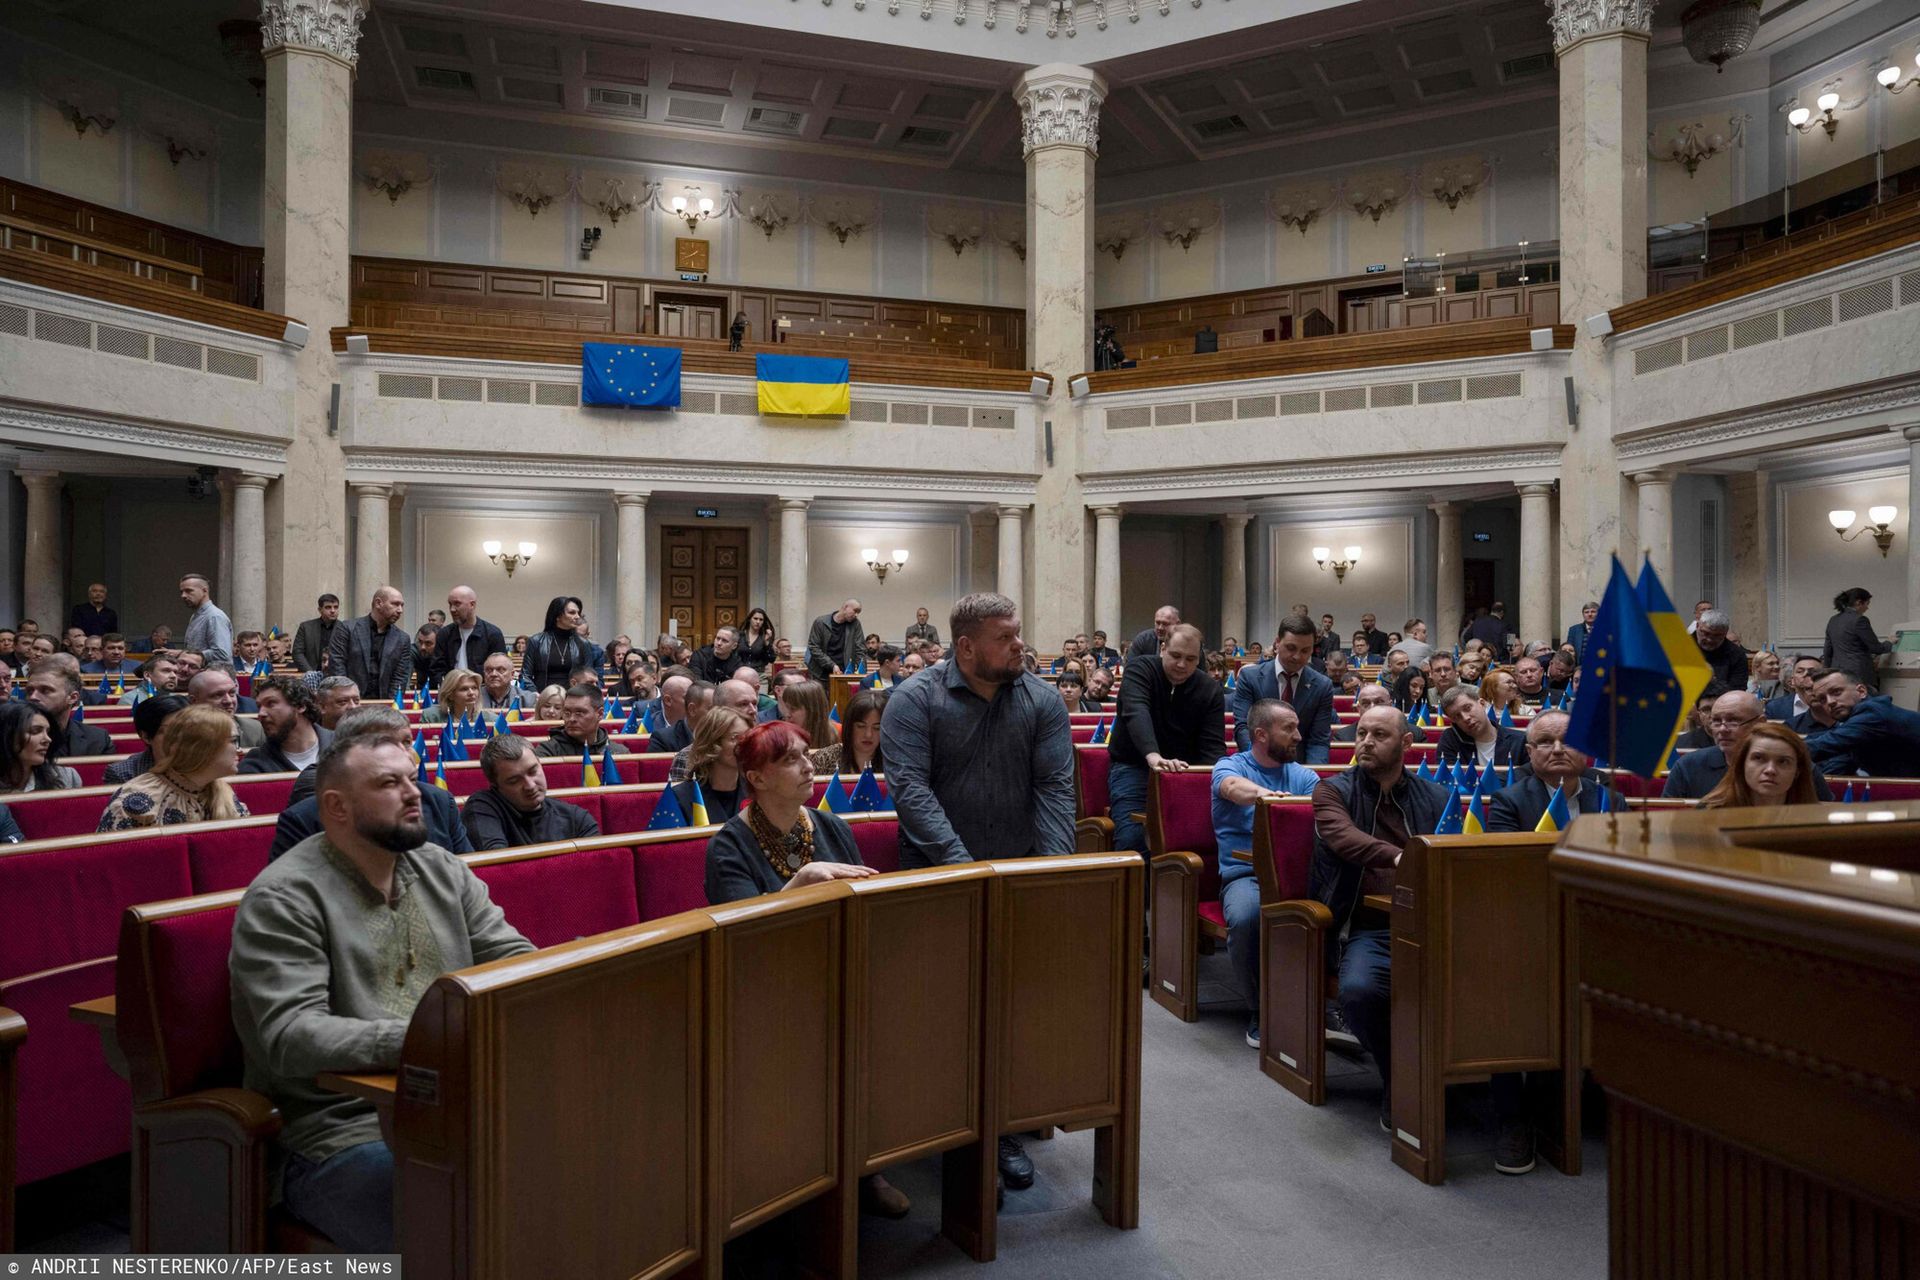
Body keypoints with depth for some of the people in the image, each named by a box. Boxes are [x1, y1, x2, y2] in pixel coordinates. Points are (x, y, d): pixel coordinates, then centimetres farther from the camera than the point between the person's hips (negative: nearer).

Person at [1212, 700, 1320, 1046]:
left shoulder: (1305, 776, 20)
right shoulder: (1230, 767, 6)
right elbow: (1234, 787, -20)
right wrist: (1263, 793, -43)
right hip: (1245, 875, -3)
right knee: (1245, 917, -36)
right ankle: (1260, 1009, -12)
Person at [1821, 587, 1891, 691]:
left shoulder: (1833, 621, 12)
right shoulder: (1859, 620, -11)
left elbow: (1827, 651, 17)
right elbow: (1876, 648, -6)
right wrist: (1889, 643, 14)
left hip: (1837, 671, 7)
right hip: (1858, 673, -7)